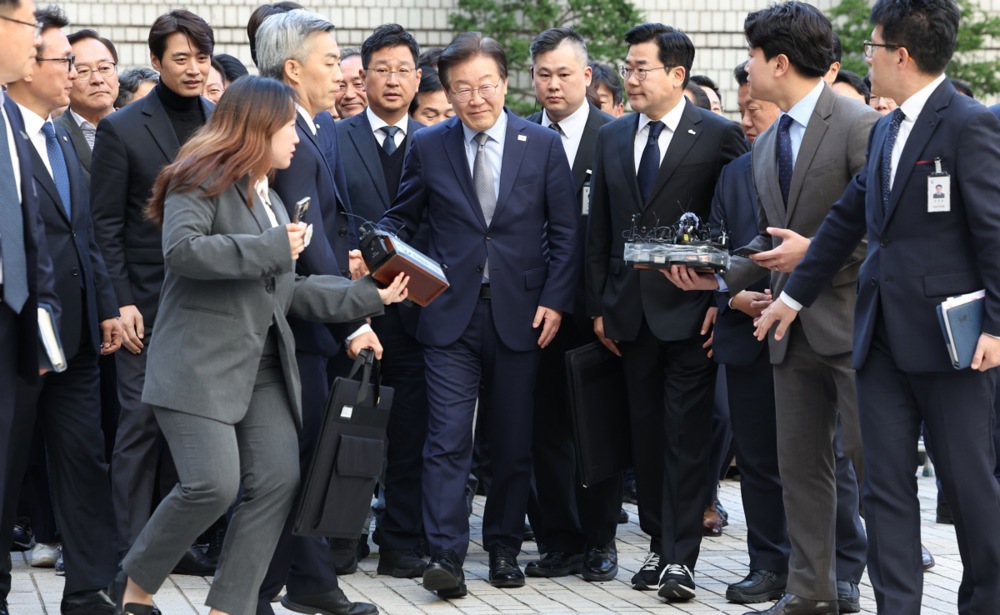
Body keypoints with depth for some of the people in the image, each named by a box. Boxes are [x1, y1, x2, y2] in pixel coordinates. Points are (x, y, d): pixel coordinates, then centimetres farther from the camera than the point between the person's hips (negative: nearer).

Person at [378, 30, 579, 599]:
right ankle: (446, 557, -11)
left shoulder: (544, 145, 3)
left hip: (520, 316, 1)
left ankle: (504, 548, 21)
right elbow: (401, 220, 11)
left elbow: (565, 232, 4)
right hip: (451, 315, -1)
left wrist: (555, 300, -4)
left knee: (514, 443, 8)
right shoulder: (428, 147, 4)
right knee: (449, 439, -9)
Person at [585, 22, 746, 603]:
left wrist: (724, 300, -11)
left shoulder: (720, 135, -5)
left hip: (691, 310, -5)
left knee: (688, 436, -4)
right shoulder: (613, 137, 11)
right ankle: (659, 545, 18)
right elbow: (599, 229, 13)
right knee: (646, 432, 10)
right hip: (631, 311, 5)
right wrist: (599, 306, 9)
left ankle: (681, 558, -3)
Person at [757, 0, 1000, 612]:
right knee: (887, 486, 5)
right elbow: (847, 219, 23)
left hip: (948, 334, -8)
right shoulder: (885, 132, 16)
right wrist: (795, 294, 25)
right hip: (883, 337, 8)